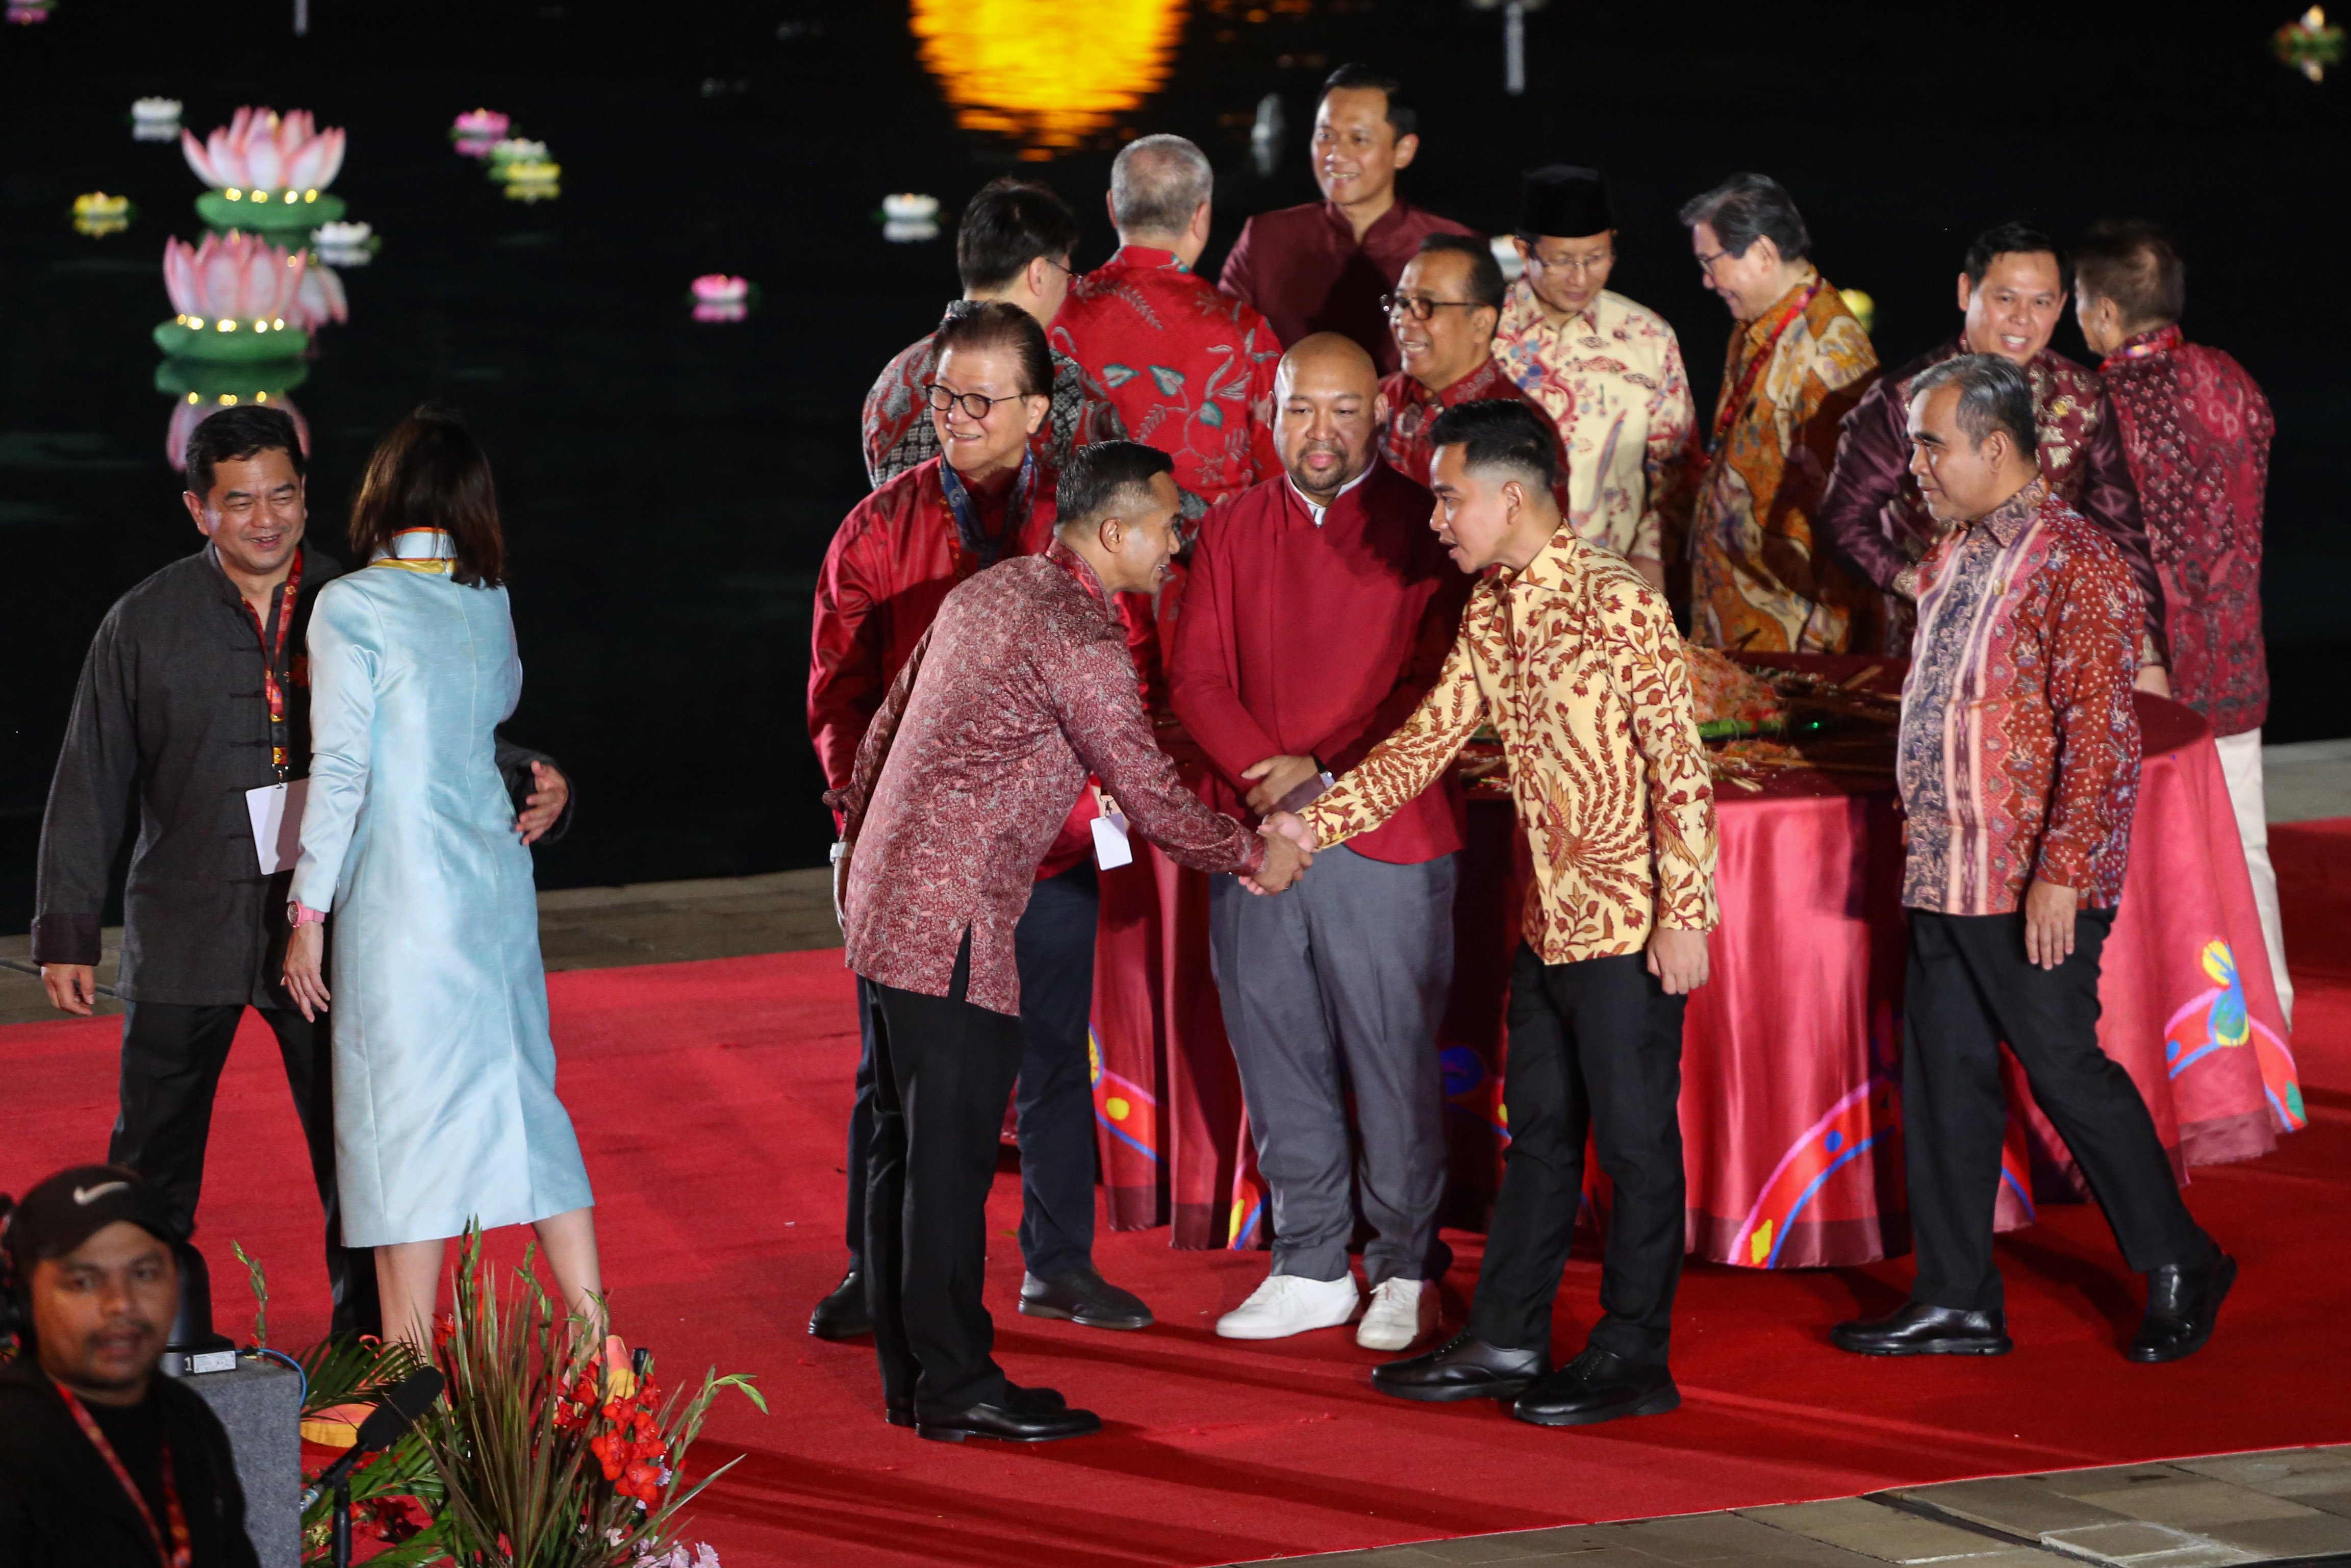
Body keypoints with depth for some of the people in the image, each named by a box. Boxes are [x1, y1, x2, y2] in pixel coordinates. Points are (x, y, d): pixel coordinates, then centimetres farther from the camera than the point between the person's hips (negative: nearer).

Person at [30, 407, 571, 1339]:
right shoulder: (145, 624, 1)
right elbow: (88, 790, 4)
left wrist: (531, 787, -10)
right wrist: (66, 933, 1)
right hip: (185, 938, 0)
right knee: (153, 1167, 7)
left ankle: (369, 1342, 16)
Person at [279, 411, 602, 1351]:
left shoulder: (351, 608, -10)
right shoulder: (488, 603, 7)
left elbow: (340, 770, -12)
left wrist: (308, 914, -7)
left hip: (400, 892, -6)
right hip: (497, 877, 6)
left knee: (404, 1111, -1)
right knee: (522, 1095, 13)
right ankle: (597, 1336, 13)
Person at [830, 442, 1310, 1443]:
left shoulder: (988, 592, 13)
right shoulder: (1077, 638, -15)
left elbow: (884, 727, 22)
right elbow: (1149, 797, -12)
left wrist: (856, 838, 35)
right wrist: (1255, 856, 3)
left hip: (882, 903, 10)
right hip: (953, 921, -10)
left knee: (905, 1146, 12)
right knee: (951, 1153, -5)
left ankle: (910, 1375, 17)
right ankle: (955, 1387, -2)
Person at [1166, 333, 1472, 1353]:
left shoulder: (1421, 529, -1)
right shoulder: (1233, 532, 11)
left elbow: (1437, 685, -6)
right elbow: (1195, 678, 5)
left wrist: (1328, 776, -15)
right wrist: (1266, 773, -12)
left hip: (1385, 842, -4)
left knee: (1393, 1061, -1)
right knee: (1277, 1062, 8)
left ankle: (1405, 1270, 12)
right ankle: (1311, 1269, 19)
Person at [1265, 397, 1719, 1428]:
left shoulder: (1616, 603, -17)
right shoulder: (1489, 612, 9)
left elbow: (1681, 762, -18)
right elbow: (1427, 740, 14)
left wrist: (1683, 914, -19)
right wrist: (1316, 826, 6)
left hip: (1630, 924, -9)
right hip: (1550, 919, 9)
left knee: (1634, 1136, 0)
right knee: (1538, 1131, 15)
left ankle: (1633, 1360, 7)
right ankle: (1505, 1342, 23)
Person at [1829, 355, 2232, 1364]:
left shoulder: (2076, 564, -15)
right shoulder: (1953, 554, 13)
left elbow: (2098, 733, -20)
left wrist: (2061, 871, -24)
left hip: (2033, 886, -9)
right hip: (1944, 875, 9)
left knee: (2064, 1067, -2)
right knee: (1942, 1076, 8)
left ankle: (2179, 1269, 14)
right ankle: (1957, 1300, 15)